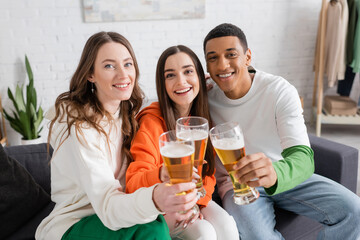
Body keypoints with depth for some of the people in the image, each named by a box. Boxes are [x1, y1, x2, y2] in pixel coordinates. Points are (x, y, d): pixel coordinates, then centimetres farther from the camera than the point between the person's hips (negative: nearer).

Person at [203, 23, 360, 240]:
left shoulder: (280, 91, -16)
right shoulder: (206, 96, -11)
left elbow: (303, 157, -27)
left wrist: (276, 173, -51)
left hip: (283, 175, 2)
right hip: (236, 184, -1)